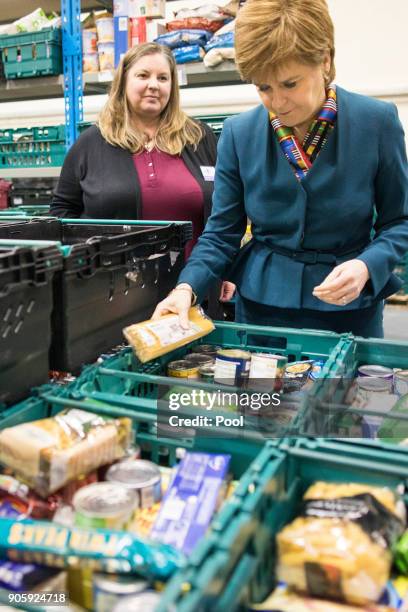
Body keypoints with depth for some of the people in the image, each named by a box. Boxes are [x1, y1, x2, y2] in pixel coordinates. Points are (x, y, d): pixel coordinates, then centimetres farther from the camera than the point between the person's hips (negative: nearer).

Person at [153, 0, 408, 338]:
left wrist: (367, 266, -21)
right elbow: (221, 232, -3)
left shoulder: (377, 122, -10)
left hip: (349, 308, 0)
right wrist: (187, 287, -20)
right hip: (261, 303, 1)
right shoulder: (239, 133, -7)